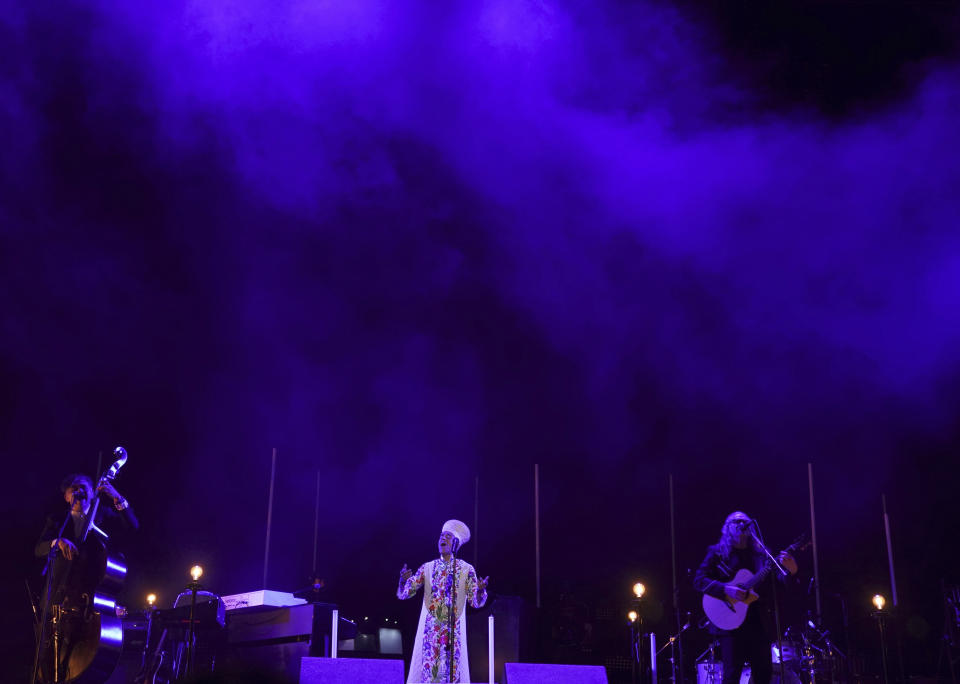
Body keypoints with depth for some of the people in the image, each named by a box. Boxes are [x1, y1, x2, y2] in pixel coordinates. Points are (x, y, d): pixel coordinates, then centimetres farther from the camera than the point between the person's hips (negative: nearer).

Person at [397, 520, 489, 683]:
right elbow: (403, 593, 5)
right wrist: (403, 580, -17)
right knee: (428, 669, -6)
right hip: (430, 629, 1)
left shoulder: (466, 569, 5)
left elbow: (477, 602, 2)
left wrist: (480, 590, -20)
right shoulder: (427, 568, 9)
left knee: (452, 668, -5)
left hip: (454, 631, -1)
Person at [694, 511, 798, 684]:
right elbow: (699, 580, -6)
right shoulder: (718, 553, 3)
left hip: (756, 621, 5)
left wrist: (790, 569, -14)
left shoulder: (758, 554, 14)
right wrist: (726, 589, -20)